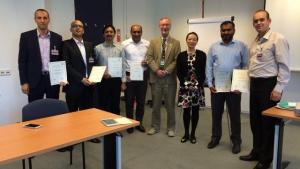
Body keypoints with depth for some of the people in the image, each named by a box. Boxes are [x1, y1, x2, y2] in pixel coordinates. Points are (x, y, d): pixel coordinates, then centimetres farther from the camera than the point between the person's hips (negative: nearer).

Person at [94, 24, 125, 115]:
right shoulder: (98, 48, -1)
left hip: (116, 80, 2)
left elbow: (123, 66, 4)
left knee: (115, 105, 12)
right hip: (103, 80, -2)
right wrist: (102, 73, -14)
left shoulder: (120, 48, 5)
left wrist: (123, 81, 1)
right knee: (103, 105, 6)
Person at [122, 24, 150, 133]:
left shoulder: (147, 44, 3)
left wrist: (148, 62, -14)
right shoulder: (125, 44, -3)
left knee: (141, 100, 10)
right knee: (129, 101, 7)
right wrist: (123, 75, -8)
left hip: (143, 75, 2)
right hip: (129, 76, -2)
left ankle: (139, 122, 25)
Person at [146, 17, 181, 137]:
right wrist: (157, 70, -13)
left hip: (170, 78, -1)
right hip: (156, 77, 1)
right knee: (155, 104, 10)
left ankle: (170, 128, 20)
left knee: (170, 105, 6)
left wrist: (166, 71, -14)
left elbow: (177, 60, -4)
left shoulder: (176, 43, 4)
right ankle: (155, 126, 24)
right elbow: (149, 58, 1)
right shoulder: (153, 42, 9)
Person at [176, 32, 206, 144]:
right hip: (185, 87, 0)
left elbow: (203, 72, -1)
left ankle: (193, 134, 18)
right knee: (186, 110, 4)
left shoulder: (202, 55, 1)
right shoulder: (181, 55, 4)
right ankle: (186, 133, 18)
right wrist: (185, 84, -8)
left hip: (198, 87, 0)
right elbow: (178, 72, 2)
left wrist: (198, 85, -11)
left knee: (195, 110, 6)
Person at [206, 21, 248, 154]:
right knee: (216, 113, 11)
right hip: (216, 86, 2)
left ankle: (236, 141, 21)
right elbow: (209, 66, 5)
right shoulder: (214, 47, 6)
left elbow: (246, 66, -2)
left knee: (235, 115, 6)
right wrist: (210, 84, -2)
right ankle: (215, 138, 27)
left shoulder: (241, 46, 1)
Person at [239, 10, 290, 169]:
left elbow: (284, 67, -15)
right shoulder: (255, 41, 13)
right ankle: (257, 151, 33)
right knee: (255, 120, 15)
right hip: (254, 84, 8)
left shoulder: (278, 39, -11)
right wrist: (250, 81, 12)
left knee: (268, 122, 4)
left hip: (269, 84, -8)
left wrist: (278, 89, -18)